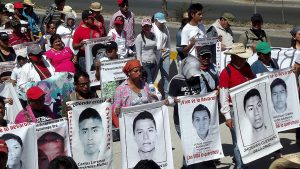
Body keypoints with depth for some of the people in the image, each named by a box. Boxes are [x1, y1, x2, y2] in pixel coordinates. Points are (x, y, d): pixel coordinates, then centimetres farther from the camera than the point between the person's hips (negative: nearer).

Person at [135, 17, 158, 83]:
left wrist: (157, 61, 11)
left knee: (153, 81, 6)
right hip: (144, 63, -5)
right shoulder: (139, 37, -5)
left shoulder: (153, 36, 9)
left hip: (153, 63, 5)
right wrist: (140, 65, -10)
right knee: (149, 82, -10)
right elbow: (138, 53, -6)